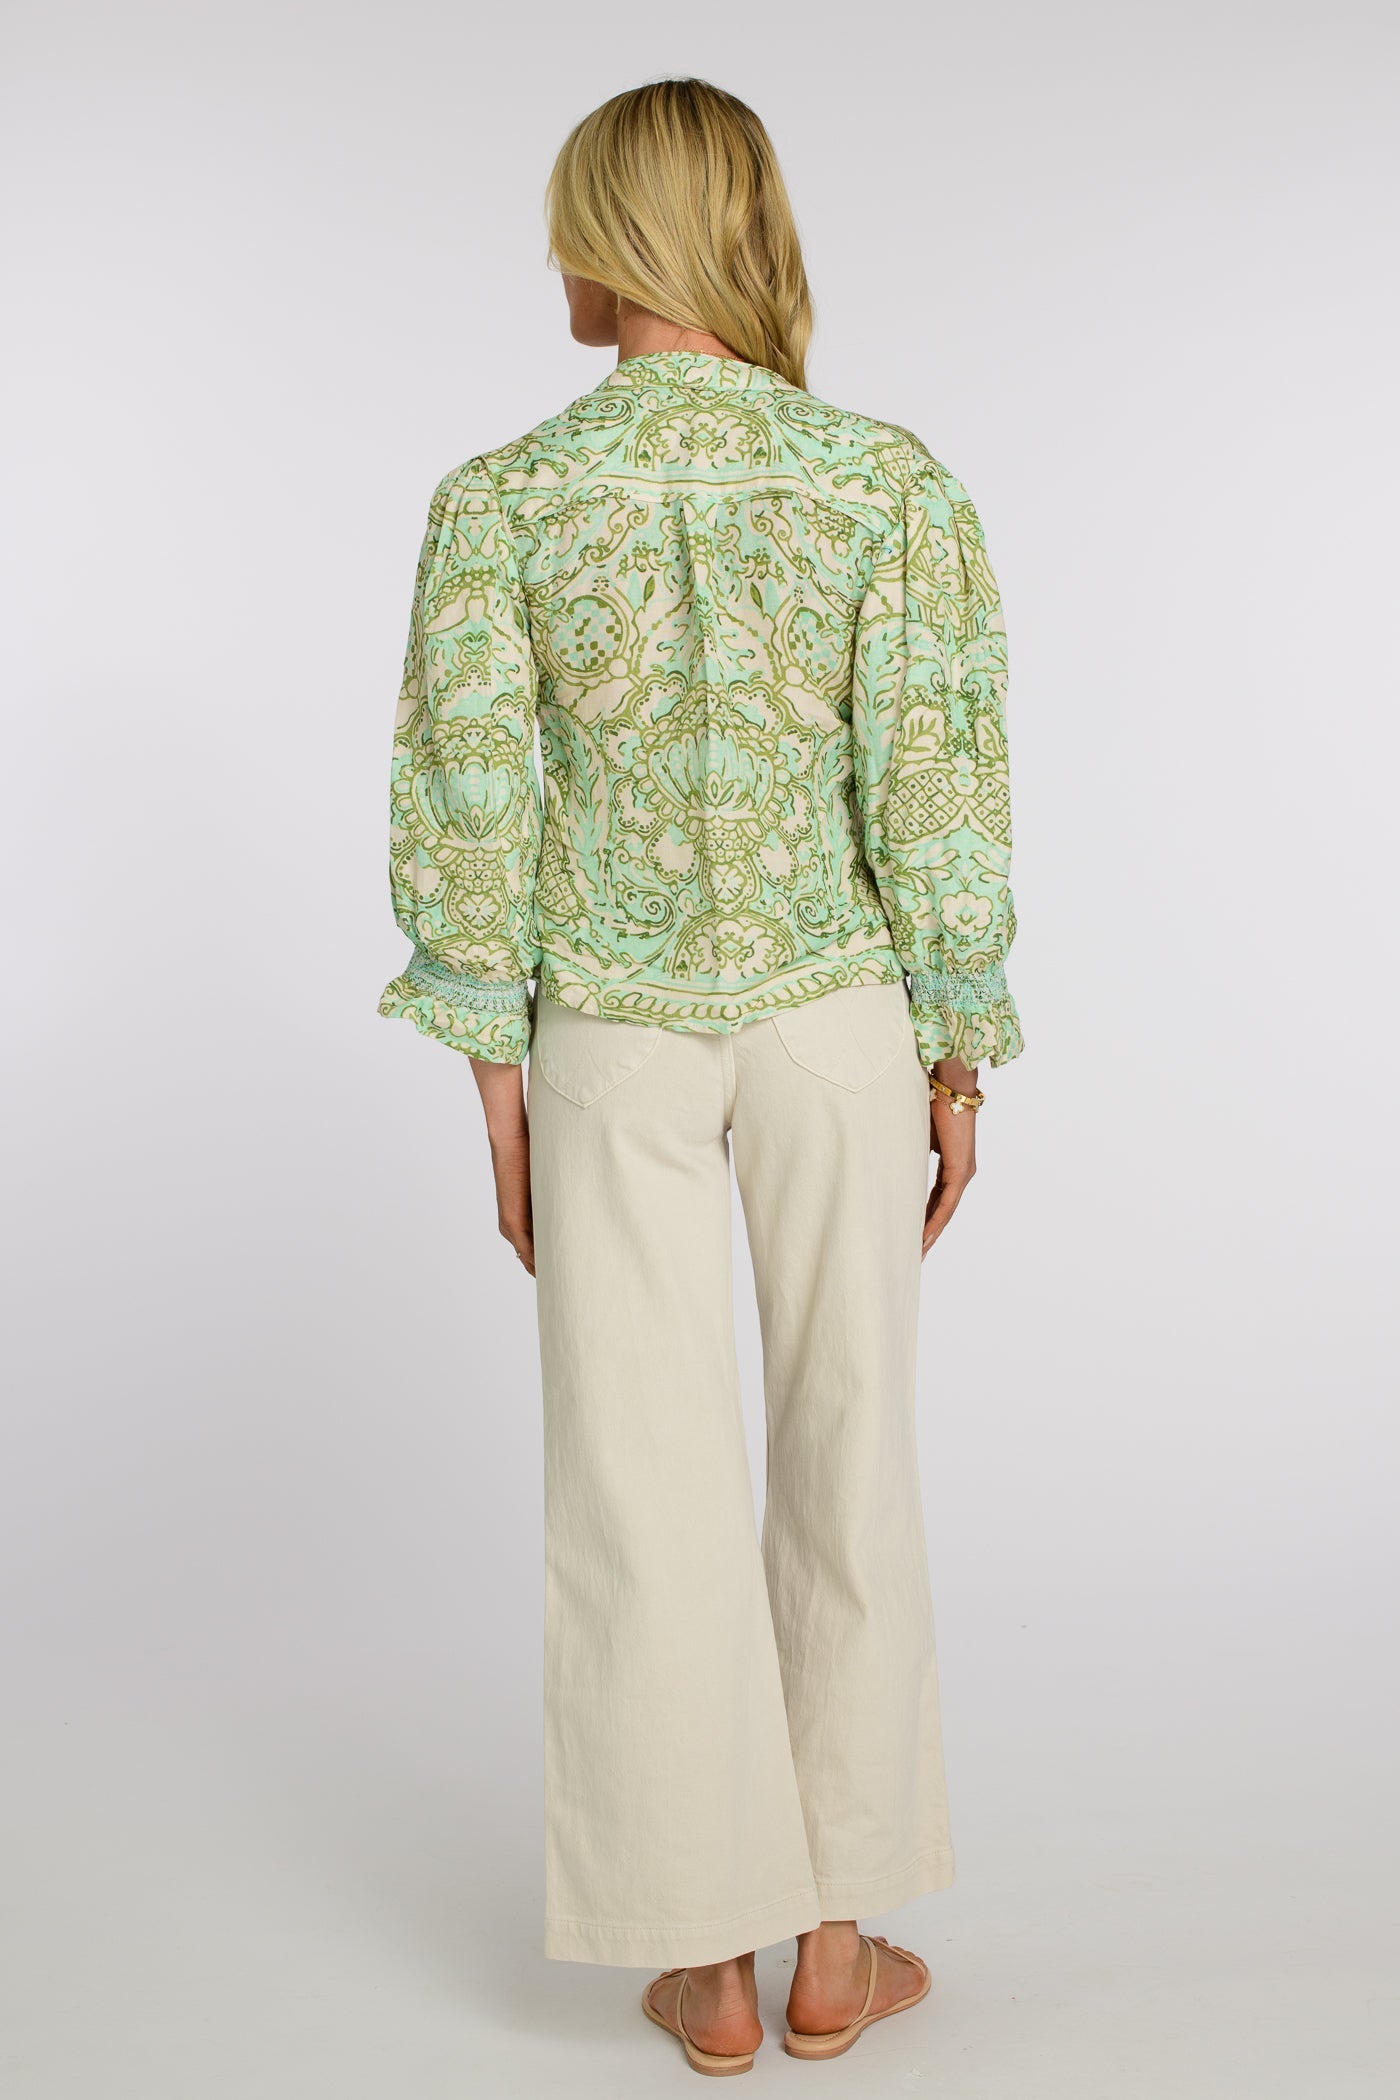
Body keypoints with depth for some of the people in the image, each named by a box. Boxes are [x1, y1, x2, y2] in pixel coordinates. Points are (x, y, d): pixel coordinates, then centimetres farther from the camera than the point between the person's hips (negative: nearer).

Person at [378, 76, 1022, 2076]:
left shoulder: (499, 499, -6)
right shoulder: (896, 480, -6)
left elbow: (467, 802, -8)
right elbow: (940, 788, -8)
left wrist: (496, 1081, 2)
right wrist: (961, 1064, 2)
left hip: (610, 1033, 0)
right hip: (835, 1016, 0)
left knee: (649, 1486, 9)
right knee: (848, 1465, 13)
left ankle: (706, 1962, 20)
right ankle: (834, 1946, 23)